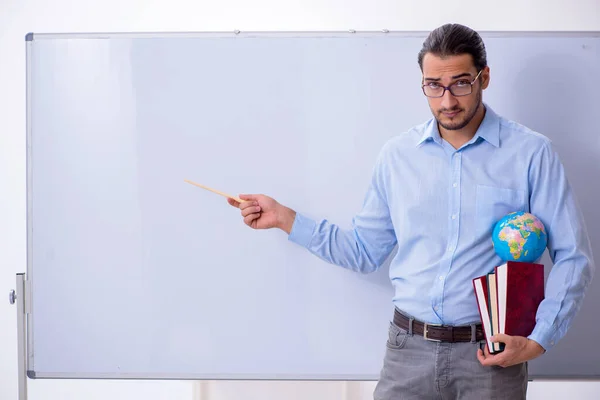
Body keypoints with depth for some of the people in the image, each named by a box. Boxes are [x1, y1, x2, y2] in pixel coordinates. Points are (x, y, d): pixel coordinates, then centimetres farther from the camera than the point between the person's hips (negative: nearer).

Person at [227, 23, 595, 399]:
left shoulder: (531, 153, -4)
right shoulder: (398, 155, 8)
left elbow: (574, 257, -4)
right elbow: (364, 251, 15)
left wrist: (537, 341, -13)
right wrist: (284, 217, 10)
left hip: (492, 354, -2)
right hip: (410, 350, 3)